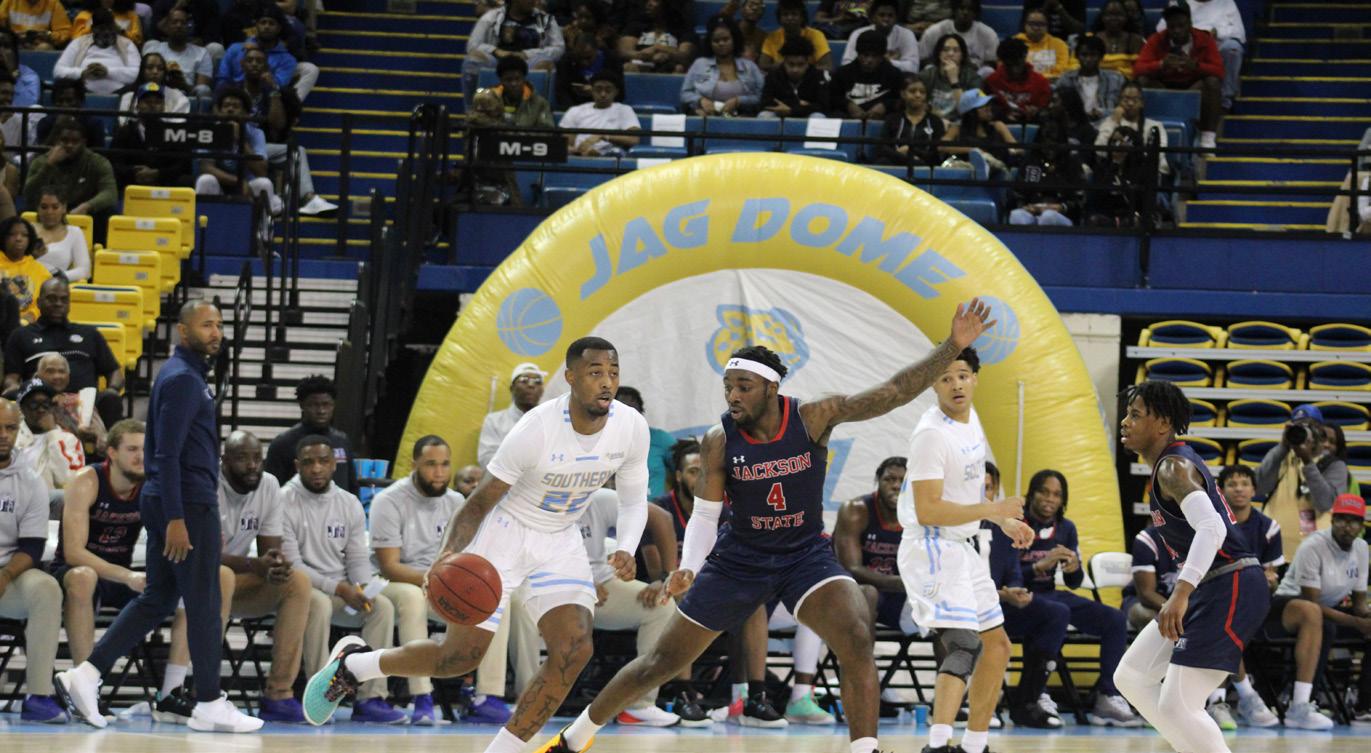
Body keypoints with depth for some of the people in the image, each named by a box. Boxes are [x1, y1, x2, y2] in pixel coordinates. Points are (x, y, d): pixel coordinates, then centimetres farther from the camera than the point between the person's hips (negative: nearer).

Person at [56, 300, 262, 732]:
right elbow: (167, 454, -20)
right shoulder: (182, 379, -14)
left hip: (168, 503, 10)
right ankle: (209, 705, 3)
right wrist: (176, 519, -24)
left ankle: (86, 675, 5)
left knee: (157, 599, 11)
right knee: (204, 604, -3)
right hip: (188, 505, -10)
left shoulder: (186, 374, 17)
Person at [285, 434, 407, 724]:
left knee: (383, 605, -21)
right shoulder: (284, 502, -9)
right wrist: (337, 588, -22)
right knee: (319, 603, -37)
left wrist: (362, 587, -15)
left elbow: (358, 558, 9)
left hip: (343, 591, 5)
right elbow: (291, 565, -15)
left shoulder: (350, 504, 8)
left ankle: (370, 698, -24)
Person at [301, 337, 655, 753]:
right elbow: (480, 500, -19)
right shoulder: (537, 430, -27)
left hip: (560, 543, 5)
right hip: (505, 533, -5)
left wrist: (626, 551, -17)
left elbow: (634, 500, 3)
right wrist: (449, 554, -36)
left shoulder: (632, 427, -13)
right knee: (459, 656, -5)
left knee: (574, 650, -18)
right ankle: (351, 663, 21)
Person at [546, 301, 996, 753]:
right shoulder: (720, 441, -14)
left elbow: (893, 394, -21)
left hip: (807, 555, 0)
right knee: (663, 663, 8)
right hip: (741, 559, 0)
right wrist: (688, 569, -25)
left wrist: (954, 346, -30)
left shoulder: (813, 418, -16)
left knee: (857, 643, -28)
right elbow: (704, 515, -6)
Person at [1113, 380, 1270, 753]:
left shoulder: (1173, 468, -16)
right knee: (1130, 678, 13)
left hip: (1231, 590, -11)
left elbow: (1212, 528, -32)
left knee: (1176, 707, -14)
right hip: (1208, 589, 11)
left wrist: (1181, 593, -42)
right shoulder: (1174, 462, 15)